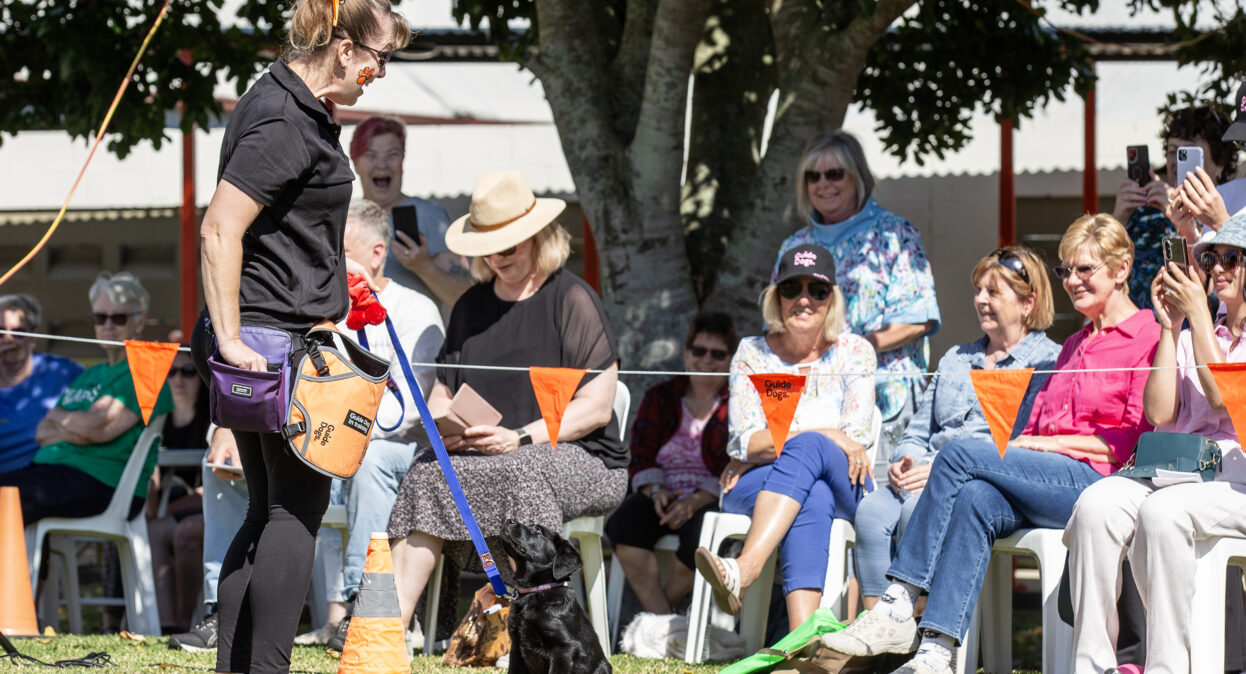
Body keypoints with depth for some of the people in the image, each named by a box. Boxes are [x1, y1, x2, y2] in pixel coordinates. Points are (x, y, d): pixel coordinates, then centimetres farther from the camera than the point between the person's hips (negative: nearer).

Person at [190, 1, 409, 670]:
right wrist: (230, 339, -25)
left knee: (271, 508, 11)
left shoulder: (297, 108, 15)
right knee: (297, 508, -7)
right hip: (278, 336, -10)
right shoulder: (284, 124, -17)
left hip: (264, 340, 10)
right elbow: (219, 229, -24)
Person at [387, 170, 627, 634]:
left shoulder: (573, 300, 0)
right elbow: (443, 392, 23)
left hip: (579, 458, -4)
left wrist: (522, 438, -18)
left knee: (519, 477, -38)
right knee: (427, 476, -28)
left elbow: (596, 406, -6)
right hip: (480, 454, 4)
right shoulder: (471, 306, 18)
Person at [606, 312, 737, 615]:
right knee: (624, 522, -30)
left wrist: (697, 500, -21)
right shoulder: (659, 399, 16)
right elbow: (641, 456, 9)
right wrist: (656, 490, -14)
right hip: (664, 499, 3)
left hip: (714, 501, -3)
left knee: (703, 534, -38)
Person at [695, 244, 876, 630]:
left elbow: (856, 439, -3)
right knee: (812, 499, -38)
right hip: (753, 491, 0)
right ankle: (803, 634, -61)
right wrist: (823, 434, -19)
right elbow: (747, 441, -4)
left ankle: (745, 569, -59)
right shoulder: (753, 355, 9)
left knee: (807, 449, -37)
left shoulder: (854, 352, 8)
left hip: (841, 485, 0)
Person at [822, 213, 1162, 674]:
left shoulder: (1148, 338, 2)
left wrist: (1042, 444, -9)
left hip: (1097, 482, -7)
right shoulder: (1074, 346, 30)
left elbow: (1135, 440, -8)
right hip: (1048, 482, 7)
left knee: (960, 453, -22)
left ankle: (898, 607, -25)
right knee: (974, 500, -26)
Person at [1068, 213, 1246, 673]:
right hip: (1179, 469, 5)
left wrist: (1199, 316, -3)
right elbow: (1160, 412, 10)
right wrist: (1169, 326, 9)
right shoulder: (1192, 338, 25)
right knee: (1096, 505, -26)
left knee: (1162, 512, -37)